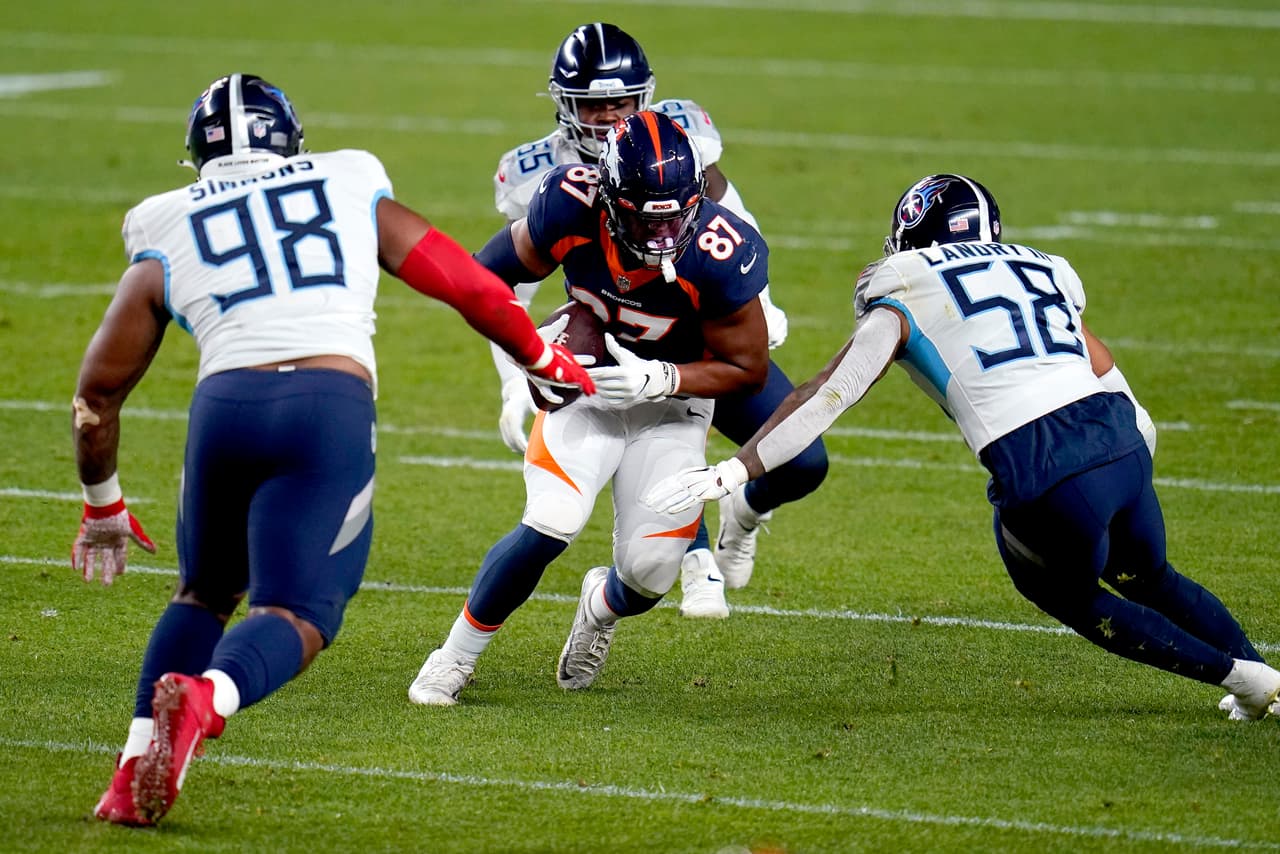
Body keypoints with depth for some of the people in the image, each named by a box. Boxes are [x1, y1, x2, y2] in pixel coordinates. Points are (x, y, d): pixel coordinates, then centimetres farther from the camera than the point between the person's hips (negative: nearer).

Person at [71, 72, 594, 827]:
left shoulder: (166, 238, 23)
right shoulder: (354, 193, 22)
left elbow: (98, 391, 24)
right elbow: (473, 288, 21)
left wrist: (104, 507, 38)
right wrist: (547, 362, 39)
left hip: (225, 402, 2)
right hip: (331, 410, -2)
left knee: (205, 594, 24)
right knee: (295, 615, -1)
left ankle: (138, 769, 7)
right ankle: (204, 699, -33)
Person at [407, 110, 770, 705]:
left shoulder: (718, 256, -30)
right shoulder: (573, 209, -26)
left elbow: (748, 369, -15)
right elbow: (493, 276, -5)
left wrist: (658, 380, -28)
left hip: (671, 400, 0)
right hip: (587, 385, 0)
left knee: (651, 569, -8)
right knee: (552, 524, -23)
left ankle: (603, 605, 33)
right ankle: (456, 656, -2)